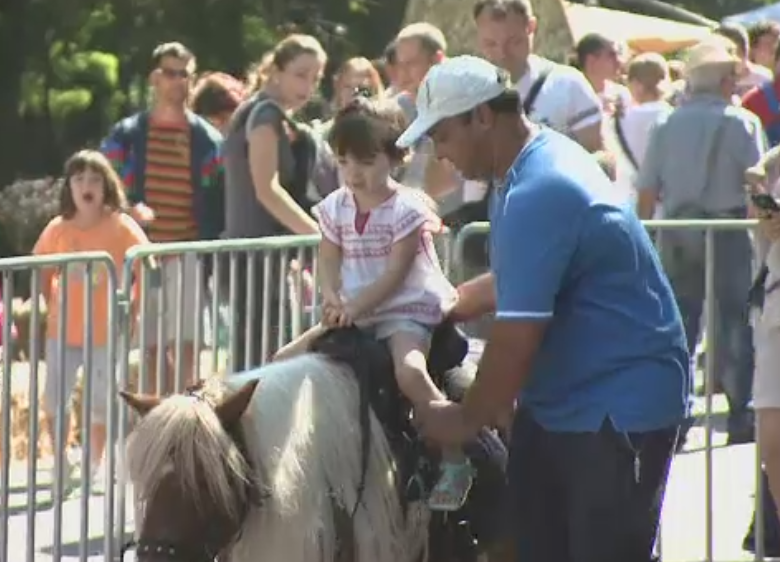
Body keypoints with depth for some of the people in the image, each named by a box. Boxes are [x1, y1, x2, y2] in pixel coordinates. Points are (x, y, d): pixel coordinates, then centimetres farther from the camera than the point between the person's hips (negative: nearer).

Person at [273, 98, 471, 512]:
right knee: (284, 362, 0)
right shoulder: (336, 208, 6)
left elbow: (395, 274, -16)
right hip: (353, 314, 7)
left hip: (405, 311, -7)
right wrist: (332, 297, -15)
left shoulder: (406, 209, -12)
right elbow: (328, 261, 7)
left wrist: (355, 306, -23)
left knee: (409, 371, -36)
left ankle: (455, 462, -29)